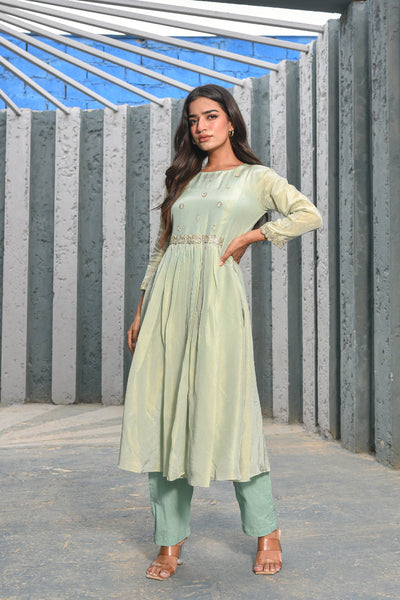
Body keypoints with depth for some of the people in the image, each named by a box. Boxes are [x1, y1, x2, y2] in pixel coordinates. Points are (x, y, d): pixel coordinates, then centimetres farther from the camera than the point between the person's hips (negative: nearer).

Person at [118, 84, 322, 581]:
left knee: (226, 409, -6)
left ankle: (267, 531, 13)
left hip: (216, 295, -4)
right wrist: (141, 311, 13)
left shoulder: (256, 177, 11)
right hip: (167, 297, 5)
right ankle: (171, 540, 11)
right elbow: (161, 247, 19)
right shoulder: (184, 180, 22)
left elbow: (310, 215, -1)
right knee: (164, 414, 1)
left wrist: (251, 235, -6)